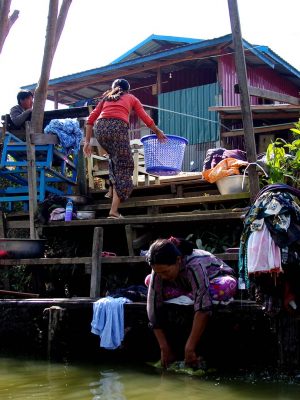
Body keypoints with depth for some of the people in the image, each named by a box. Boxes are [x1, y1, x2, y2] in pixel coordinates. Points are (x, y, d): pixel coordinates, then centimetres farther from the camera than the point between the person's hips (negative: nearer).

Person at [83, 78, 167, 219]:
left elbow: (91, 119, 21)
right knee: (123, 165, 2)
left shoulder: (106, 97, 32)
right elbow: (146, 119, 22)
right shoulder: (131, 98, 27)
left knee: (114, 157, 32)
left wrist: (87, 142, 19)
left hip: (101, 127, 4)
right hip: (118, 127, -3)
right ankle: (114, 211, -8)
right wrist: (158, 132, 38)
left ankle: (112, 190, 25)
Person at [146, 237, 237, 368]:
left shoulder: (194, 265, -43)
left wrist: (189, 348, -49)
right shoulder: (160, 271, -27)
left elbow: (203, 308, -49)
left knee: (228, 285, -41)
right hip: (189, 287, 4)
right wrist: (164, 348, -32)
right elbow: (153, 309, -28)